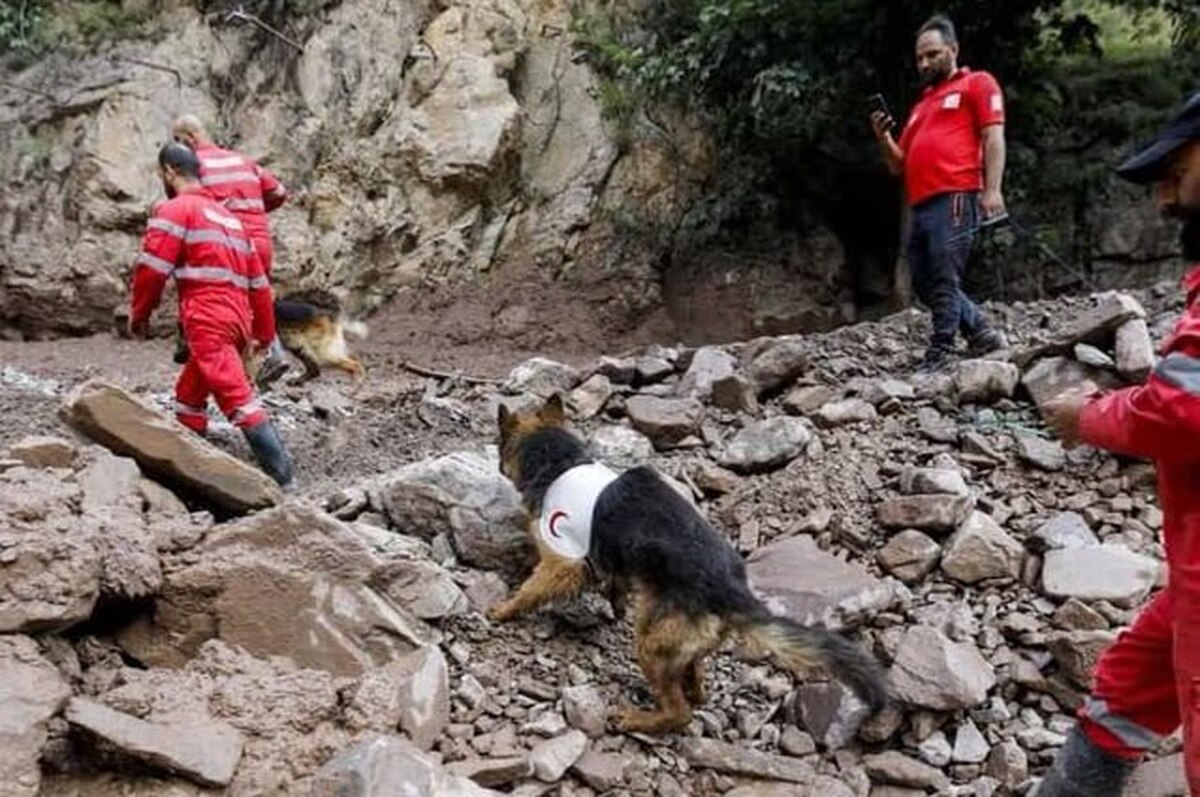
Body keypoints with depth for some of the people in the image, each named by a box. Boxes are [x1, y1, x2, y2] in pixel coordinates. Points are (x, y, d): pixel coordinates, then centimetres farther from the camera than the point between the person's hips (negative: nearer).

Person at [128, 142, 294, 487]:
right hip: (237, 322, 9)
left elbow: (151, 267, -7)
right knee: (189, 394, 20)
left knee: (237, 398, -14)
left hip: (208, 323, -9)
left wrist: (139, 313, 8)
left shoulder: (174, 210, 1)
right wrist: (265, 331, 26)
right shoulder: (228, 217, 25)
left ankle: (280, 471, -21)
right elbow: (258, 280, 23)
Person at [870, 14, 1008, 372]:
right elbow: (898, 166, 28)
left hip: (955, 198, -8)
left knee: (944, 283, -12)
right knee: (926, 285, 8)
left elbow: (993, 137, -2)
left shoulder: (977, 84, 11)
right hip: (920, 206, 8)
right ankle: (983, 335, 21)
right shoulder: (921, 106, 30)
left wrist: (992, 189, -15)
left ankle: (937, 360, -11)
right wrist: (883, 137, 8)